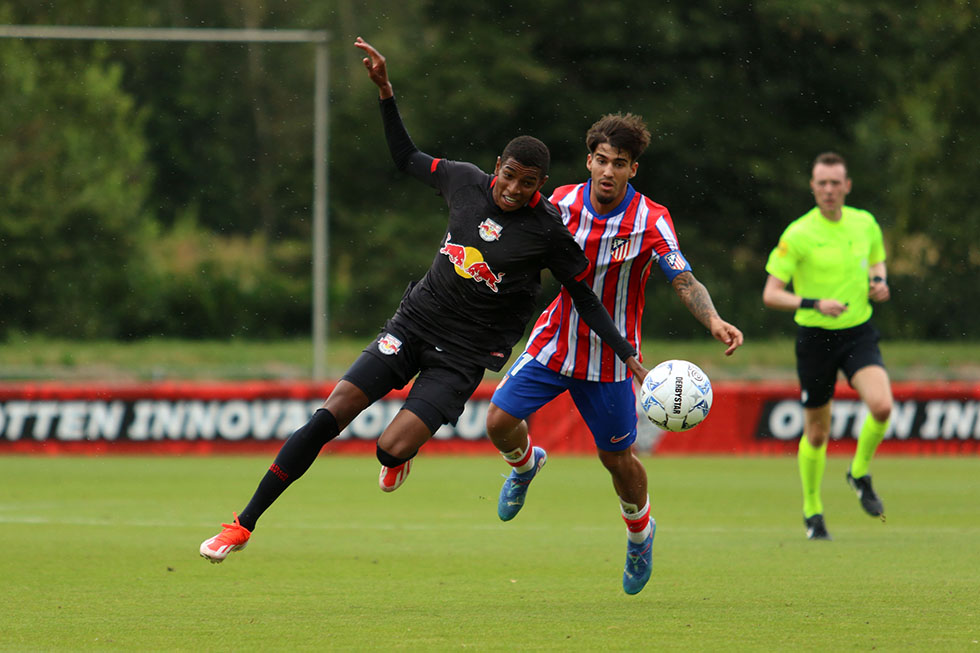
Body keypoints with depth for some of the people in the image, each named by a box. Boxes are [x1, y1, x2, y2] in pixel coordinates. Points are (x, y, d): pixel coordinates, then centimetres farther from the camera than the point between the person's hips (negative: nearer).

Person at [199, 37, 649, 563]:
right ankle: (244, 525, -6)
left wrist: (629, 355, -5)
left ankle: (401, 456, 21)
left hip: (467, 352, -3)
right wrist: (386, 92, 8)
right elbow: (407, 158, 16)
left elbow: (584, 298, -1)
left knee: (391, 449, -21)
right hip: (416, 321, 3)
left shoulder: (548, 230, -11)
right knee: (329, 415, -12)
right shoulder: (466, 182, -1)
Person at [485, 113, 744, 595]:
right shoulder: (562, 203, -8)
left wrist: (713, 320, -38)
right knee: (501, 421, -10)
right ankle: (525, 465, 28)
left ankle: (640, 533, 35)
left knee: (616, 458, 4)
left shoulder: (652, 222, -17)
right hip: (554, 340, 2)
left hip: (609, 356, -2)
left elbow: (684, 282, -20)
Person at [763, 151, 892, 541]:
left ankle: (860, 473, 7)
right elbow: (771, 294, -11)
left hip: (859, 333, 2)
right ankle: (812, 512, 27)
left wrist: (879, 281, -2)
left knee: (881, 406, -22)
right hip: (815, 337, -2)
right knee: (816, 433, 5)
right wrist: (815, 304, -26)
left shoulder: (865, 224, 1)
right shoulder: (798, 235, -12)